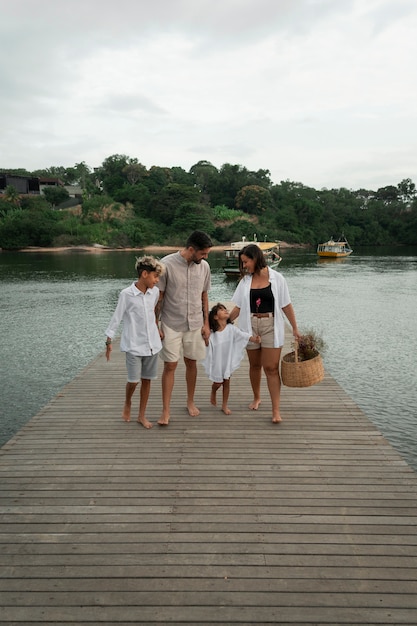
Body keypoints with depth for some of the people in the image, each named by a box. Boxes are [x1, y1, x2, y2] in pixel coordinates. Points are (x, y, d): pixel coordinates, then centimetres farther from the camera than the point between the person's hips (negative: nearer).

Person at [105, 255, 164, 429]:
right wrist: (109, 341, -6)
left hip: (152, 343, 4)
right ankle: (127, 403, 30)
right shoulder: (126, 294, -13)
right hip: (134, 345, -4)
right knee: (134, 380, -2)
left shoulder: (155, 292, 1)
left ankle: (142, 415, 23)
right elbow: (116, 317, -8)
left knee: (147, 380, 9)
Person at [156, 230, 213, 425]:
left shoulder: (204, 266, -2)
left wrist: (206, 323, 8)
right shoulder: (167, 264, -15)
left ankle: (190, 402, 31)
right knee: (170, 366, -1)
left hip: (195, 325, 4)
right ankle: (166, 411, 8)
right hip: (171, 325, -3)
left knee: (191, 363, 13)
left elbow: (204, 295, 9)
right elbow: (159, 297, -8)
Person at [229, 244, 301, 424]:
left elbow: (286, 305, -1)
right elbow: (239, 307, 8)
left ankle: (276, 410, 0)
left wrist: (295, 328, 0)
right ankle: (256, 398, 34)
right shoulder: (245, 280, 5)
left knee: (271, 368, -5)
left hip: (271, 326, -3)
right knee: (255, 365, 13)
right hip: (251, 325, 3)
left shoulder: (276, 278, -4)